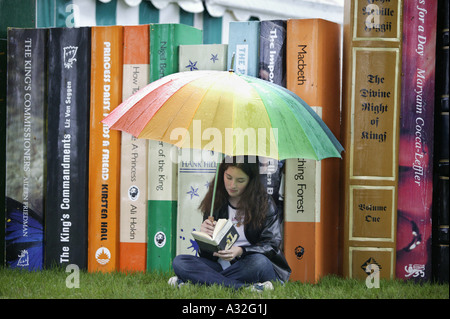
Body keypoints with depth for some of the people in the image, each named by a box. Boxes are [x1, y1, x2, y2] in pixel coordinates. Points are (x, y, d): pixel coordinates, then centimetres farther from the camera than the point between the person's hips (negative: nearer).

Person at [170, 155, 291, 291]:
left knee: (258, 261, -39)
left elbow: (272, 244, -4)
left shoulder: (264, 203, -1)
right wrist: (204, 233, -13)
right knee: (179, 261, -20)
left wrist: (241, 251, -21)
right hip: (222, 265, 3)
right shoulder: (215, 201, 9)